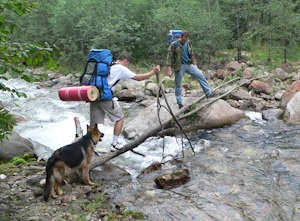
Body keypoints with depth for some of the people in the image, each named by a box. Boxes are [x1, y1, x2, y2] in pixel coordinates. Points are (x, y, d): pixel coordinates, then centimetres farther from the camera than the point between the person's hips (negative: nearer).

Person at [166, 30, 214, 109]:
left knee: (200, 75, -3)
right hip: (179, 67, -5)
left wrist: (194, 64, 15)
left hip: (188, 64, 5)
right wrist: (169, 70, -17)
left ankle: (208, 93, 4)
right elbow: (169, 58, -13)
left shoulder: (188, 43, 6)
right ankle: (179, 103, 15)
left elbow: (192, 54, 18)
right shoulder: (174, 45, -11)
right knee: (178, 85, 3)